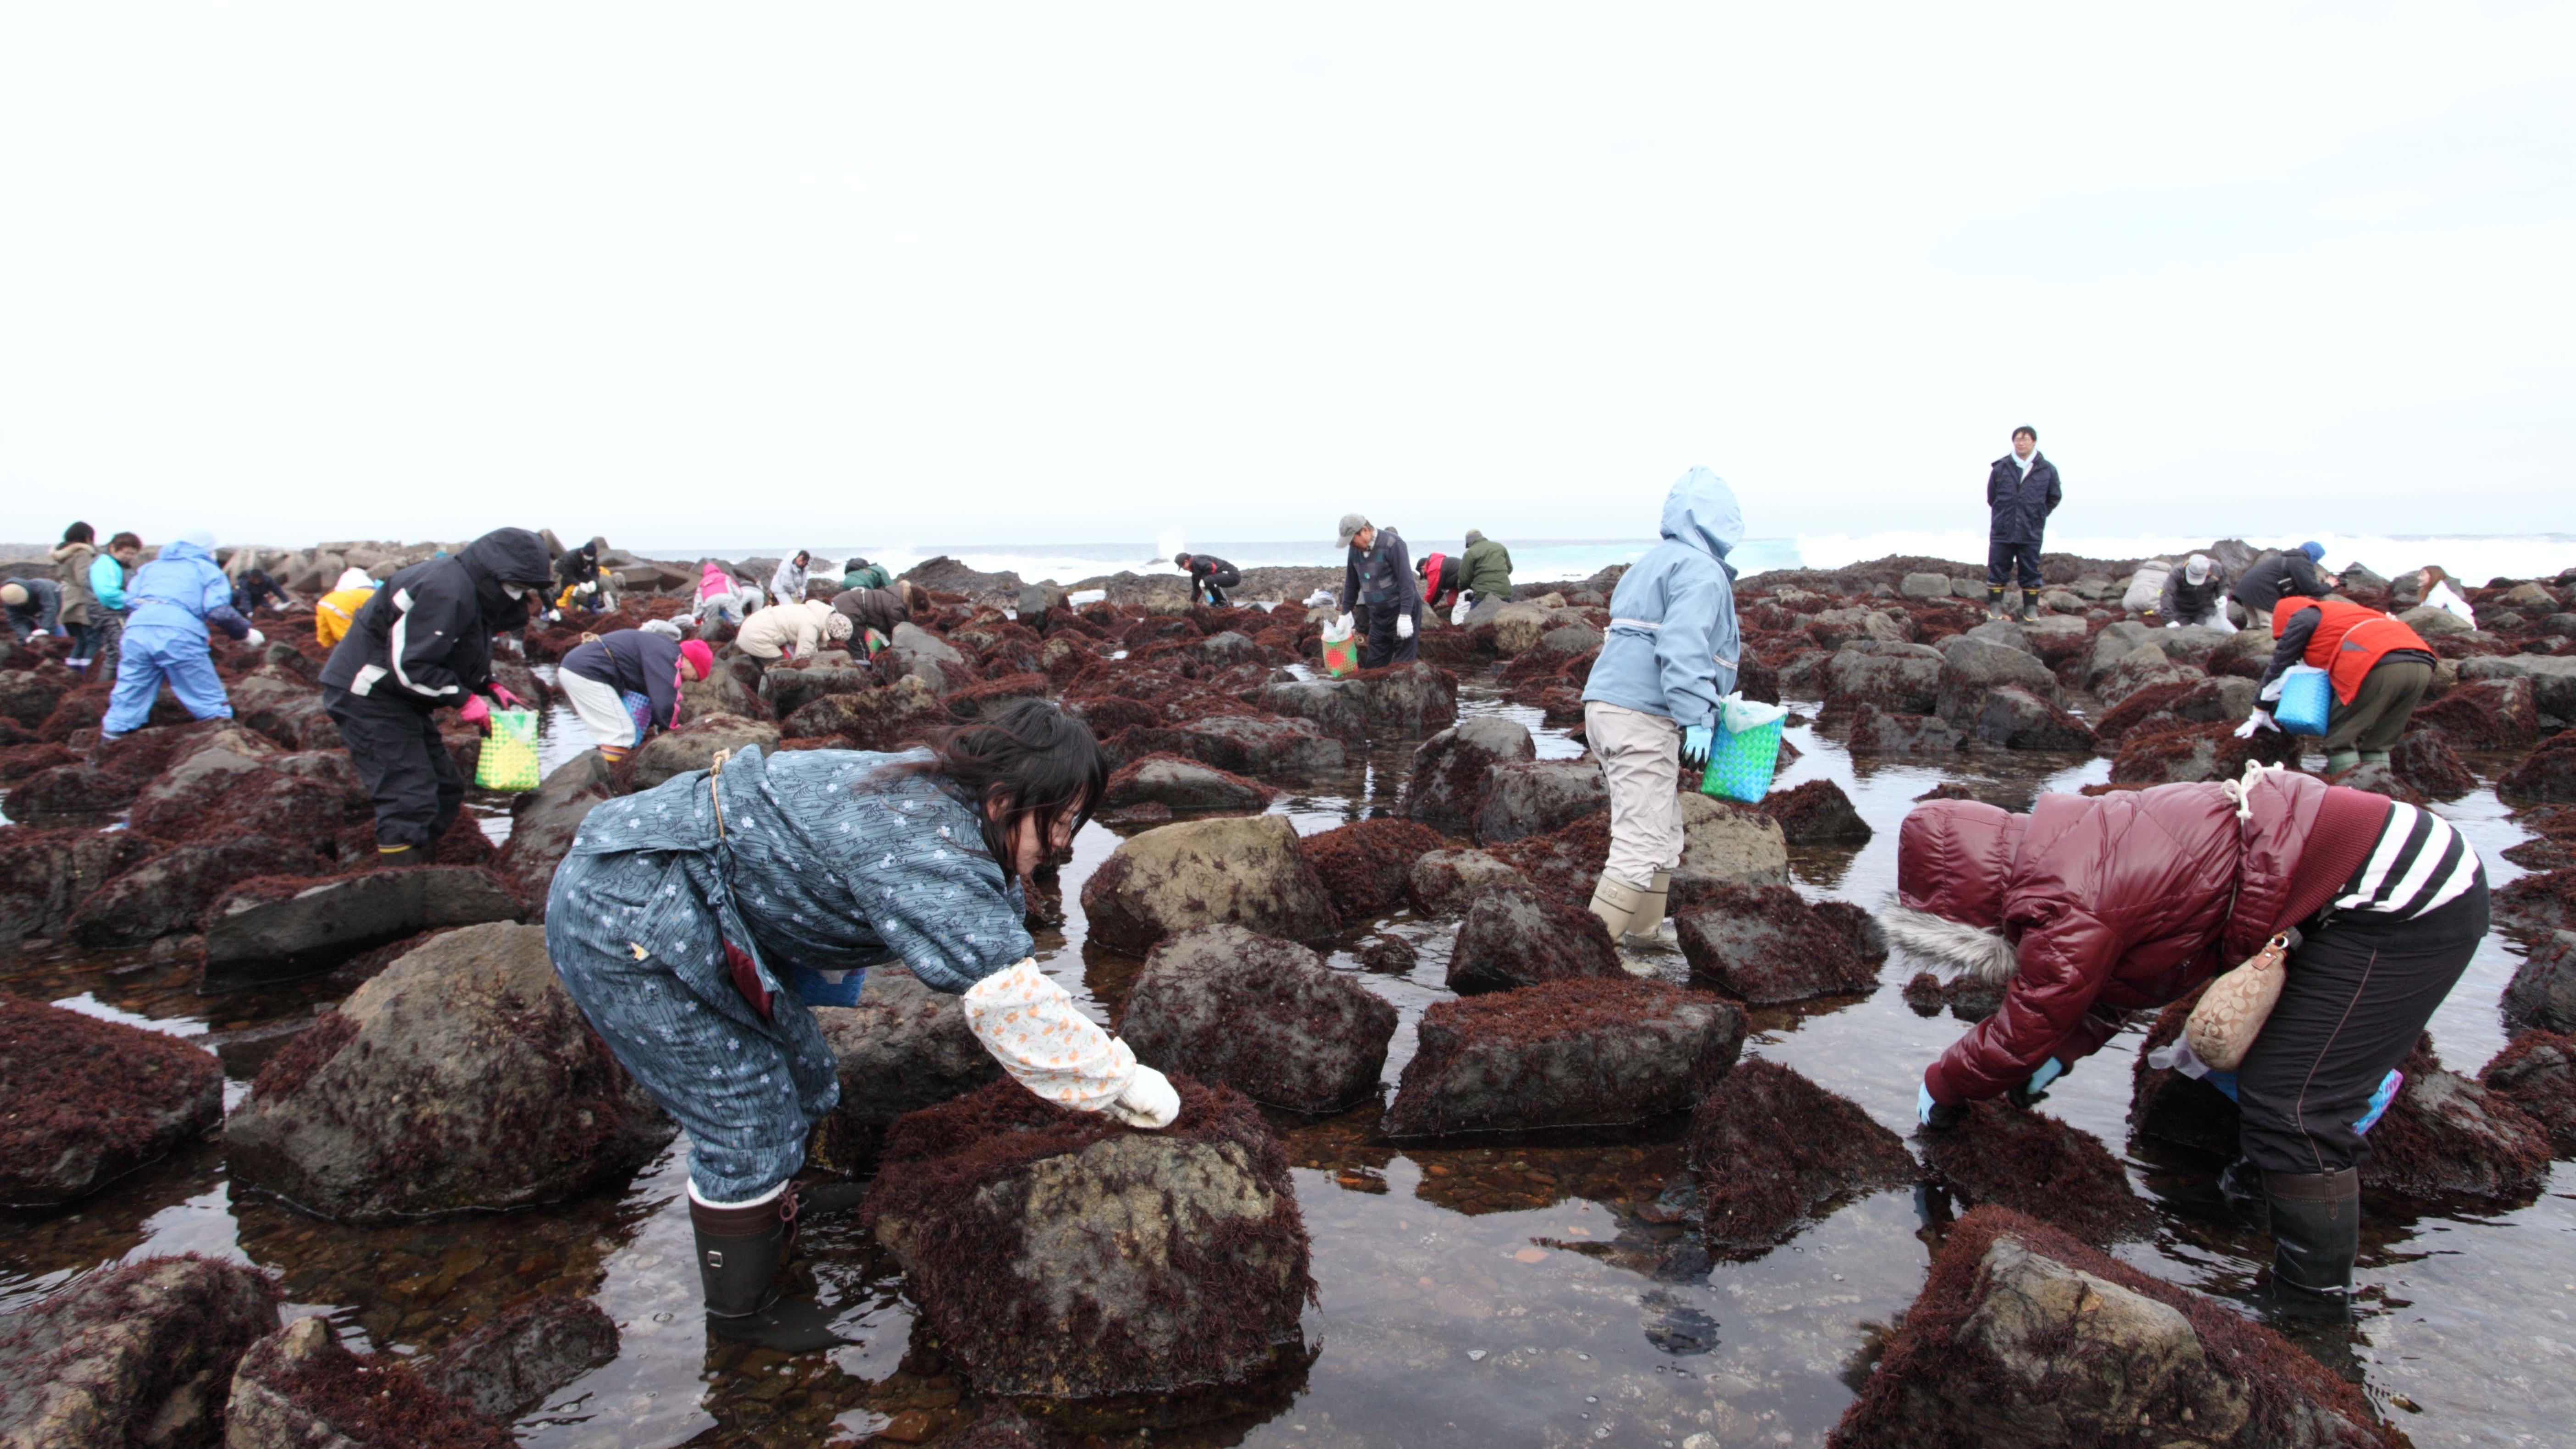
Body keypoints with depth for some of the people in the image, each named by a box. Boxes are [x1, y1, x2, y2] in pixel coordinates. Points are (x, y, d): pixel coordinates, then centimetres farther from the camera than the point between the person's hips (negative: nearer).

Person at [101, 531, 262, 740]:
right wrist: (245, 633, 12)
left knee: (126, 704, 12)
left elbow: (129, 600, 18)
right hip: (179, 634, -4)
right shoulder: (208, 569, 17)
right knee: (212, 706, 3)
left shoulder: (151, 567, 31)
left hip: (137, 631, 4)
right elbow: (219, 611, 1)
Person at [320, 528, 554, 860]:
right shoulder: (447, 592, -26)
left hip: (399, 696, 11)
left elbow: (456, 658, 18)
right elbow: (409, 663, -28)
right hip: (367, 693, -11)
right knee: (409, 798, -14)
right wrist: (464, 699, -21)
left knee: (446, 789, 12)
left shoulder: (473, 593, 8)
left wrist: (489, 688, 3)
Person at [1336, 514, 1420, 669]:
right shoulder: (1355, 550, 3)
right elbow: (1351, 584, 14)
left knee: (1403, 664, -6)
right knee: (1373, 665, 9)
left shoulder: (1392, 544, -18)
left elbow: (1406, 581, -22)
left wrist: (1405, 616, -26)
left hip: (1402, 612, -7)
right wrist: (1345, 613, 15)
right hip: (1379, 615, 7)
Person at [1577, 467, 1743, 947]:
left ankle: (1645, 937, 29)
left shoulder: (1655, 563, 22)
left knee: (1663, 834, 20)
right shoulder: (1701, 571, -9)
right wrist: (1698, 720, -25)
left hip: (1607, 708, 10)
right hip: (1643, 717, -10)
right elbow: (1683, 647, -22)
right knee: (1642, 844, -10)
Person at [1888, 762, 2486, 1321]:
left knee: (2294, 1108, -8)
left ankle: (2313, 1312, 1)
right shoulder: (2075, 850, 6)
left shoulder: (2067, 906, -24)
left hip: (2405, 906, -10)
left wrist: (1942, 1087, 4)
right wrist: (2063, 1051, 12)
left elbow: (2022, 1035, -12)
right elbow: (2117, 974, 19)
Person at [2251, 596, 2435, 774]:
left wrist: (2261, 712, 24)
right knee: (2376, 745, 17)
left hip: (2381, 666, -8)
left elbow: (2280, 665, 18)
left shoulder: (2302, 617, 16)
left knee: (2339, 740, 3)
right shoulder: (2343, 611, 38)